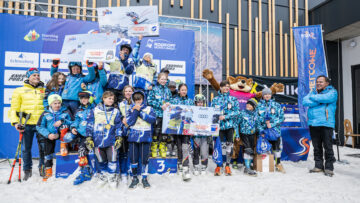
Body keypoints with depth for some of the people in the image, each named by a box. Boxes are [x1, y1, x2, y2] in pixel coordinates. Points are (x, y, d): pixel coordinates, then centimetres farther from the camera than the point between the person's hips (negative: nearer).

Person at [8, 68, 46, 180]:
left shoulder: (44, 90, 13)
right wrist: (15, 122, -6)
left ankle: (42, 169, 18)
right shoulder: (19, 91, 9)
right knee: (26, 149, 7)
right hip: (26, 124, 0)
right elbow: (14, 108, 6)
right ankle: (27, 171, 22)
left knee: (43, 147, 2)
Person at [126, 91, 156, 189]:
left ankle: (144, 178, 19)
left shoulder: (148, 108, 6)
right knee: (133, 158, 5)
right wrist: (136, 110, -11)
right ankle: (135, 178, 22)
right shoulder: (130, 109, 8)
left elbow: (153, 119, -12)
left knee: (144, 158, 2)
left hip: (145, 137, -1)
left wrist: (140, 112, -13)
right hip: (133, 137, 1)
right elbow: (129, 122, -6)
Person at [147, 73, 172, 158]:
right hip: (157, 115, -4)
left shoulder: (167, 90, 14)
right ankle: (153, 150, 10)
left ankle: (163, 151, 17)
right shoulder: (154, 89, 1)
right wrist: (161, 106, -12)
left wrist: (168, 104, -3)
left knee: (164, 133, 7)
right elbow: (149, 101, -7)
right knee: (155, 132, -2)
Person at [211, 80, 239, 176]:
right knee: (219, 145, -3)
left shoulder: (233, 99, 10)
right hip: (219, 125, 0)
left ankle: (227, 165, 15)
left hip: (229, 125, 0)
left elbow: (236, 112, -1)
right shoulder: (215, 99, 12)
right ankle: (218, 166, 8)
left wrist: (225, 117, -13)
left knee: (229, 145, 1)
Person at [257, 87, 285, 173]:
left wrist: (272, 124, -10)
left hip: (275, 129, 0)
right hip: (264, 130, 0)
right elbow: (257, 119, 5)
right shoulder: (259, 106, 8)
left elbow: (281, 117, 1)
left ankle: (278, 163, 16)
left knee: (277, 147, 0)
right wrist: (260, 130, -5)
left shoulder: (276, 105, 6)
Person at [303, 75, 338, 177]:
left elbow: (325, 98, -17)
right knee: (316, 147, 9)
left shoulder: (332, 92, 5)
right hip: (313, 124, 5)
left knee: (328, 147, -2)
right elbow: (305, 102, -1)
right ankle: (319, 166, 18)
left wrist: (313, 97, -2)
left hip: (326, 124, -4)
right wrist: (320, 101, -8)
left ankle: (329, 167, 8)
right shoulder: (312, 92, 18)